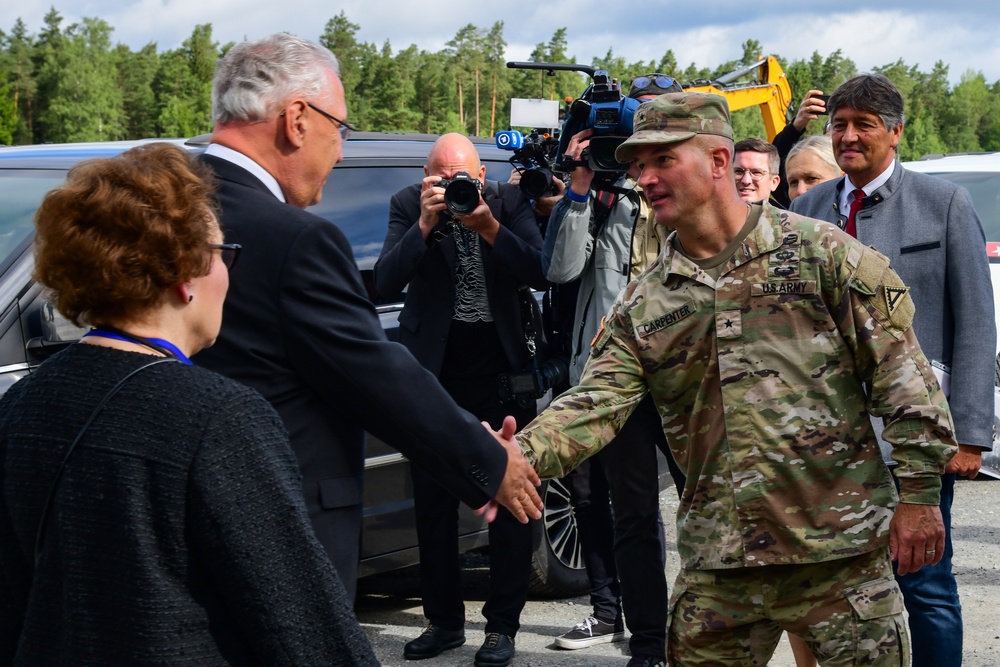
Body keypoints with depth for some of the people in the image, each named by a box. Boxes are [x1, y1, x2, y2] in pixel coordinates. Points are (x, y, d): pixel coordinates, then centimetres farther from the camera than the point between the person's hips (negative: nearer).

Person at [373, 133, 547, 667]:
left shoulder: (509, 202, -2)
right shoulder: (408, 206, -2)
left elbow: (540, 273, -12)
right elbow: (386, 281, -14)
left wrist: (489, 227, -24)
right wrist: (425, 224, -25)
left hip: (501, 369, -1)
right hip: (436, 370, 1)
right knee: (432, 499, 8)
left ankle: (502, 624, 10)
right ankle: (444, 621, 21)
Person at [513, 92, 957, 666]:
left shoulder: (822, 253, -2)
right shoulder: (643, 305, 10)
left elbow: (902, 377, -2)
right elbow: (598, 402, -2)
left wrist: (919, 495, -7)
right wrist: (520, 455, -20)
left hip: (840, 553, -3)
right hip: (716, 563, 4)